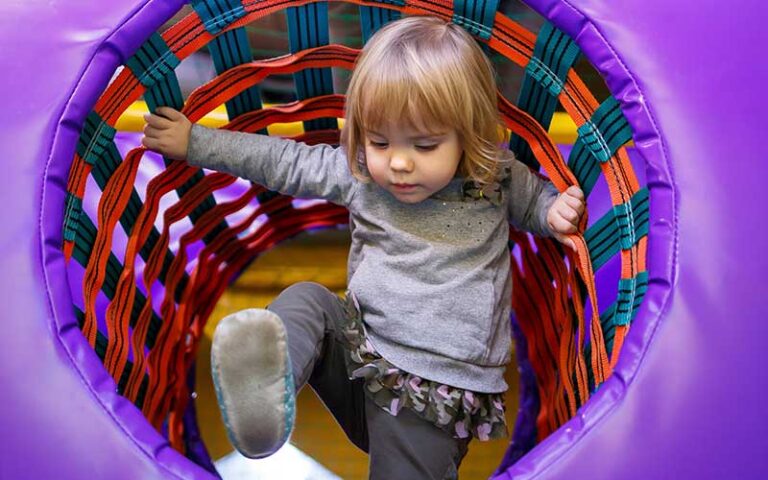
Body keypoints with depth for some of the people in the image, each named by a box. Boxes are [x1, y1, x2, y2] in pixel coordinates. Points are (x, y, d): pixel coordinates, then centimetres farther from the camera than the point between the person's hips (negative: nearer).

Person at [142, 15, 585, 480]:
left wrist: (557, 211, -8)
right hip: (362, 354, 2)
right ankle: (264, 399, -48)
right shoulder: (358, 172, 0)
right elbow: (283, 160, 10)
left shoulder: (497, 177, -3)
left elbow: (536, 197, 17)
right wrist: (194, 142, 14)